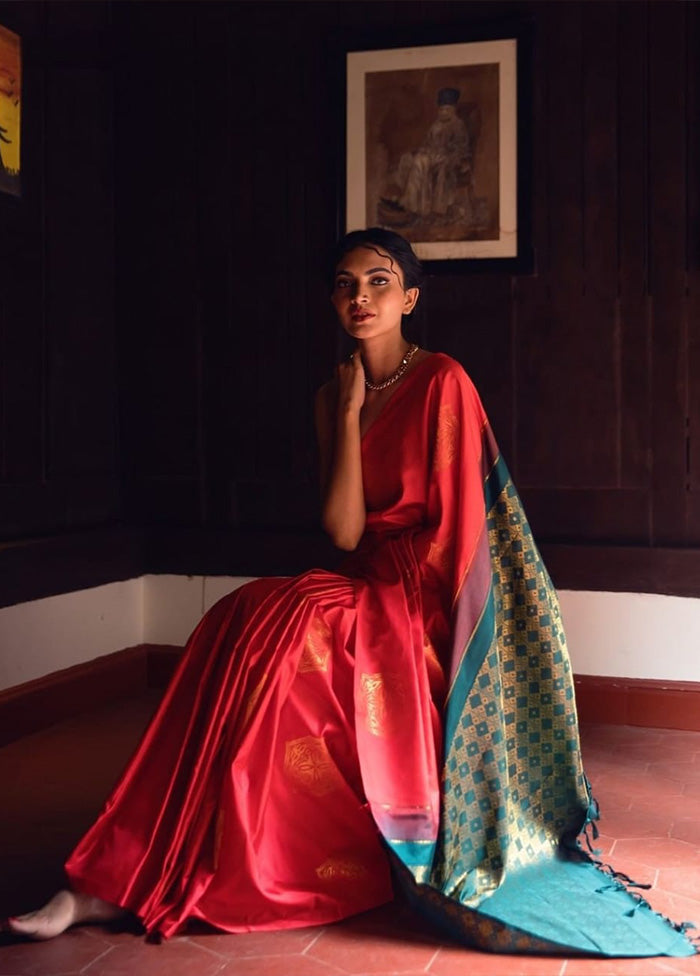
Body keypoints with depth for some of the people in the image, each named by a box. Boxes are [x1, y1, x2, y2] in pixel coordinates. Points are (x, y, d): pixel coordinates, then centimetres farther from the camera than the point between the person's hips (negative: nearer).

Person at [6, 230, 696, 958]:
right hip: (364, 590, 6)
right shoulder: (333, 397, 9)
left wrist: (392, 585, -9)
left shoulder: (441, 383, -8)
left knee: (269, 634, -27)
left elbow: (453, 528, -10)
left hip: (423, 604, -5)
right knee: (239, 626, -22)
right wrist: (349, 413, -7)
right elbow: (343, 531, -5)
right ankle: (135, 880, -20)